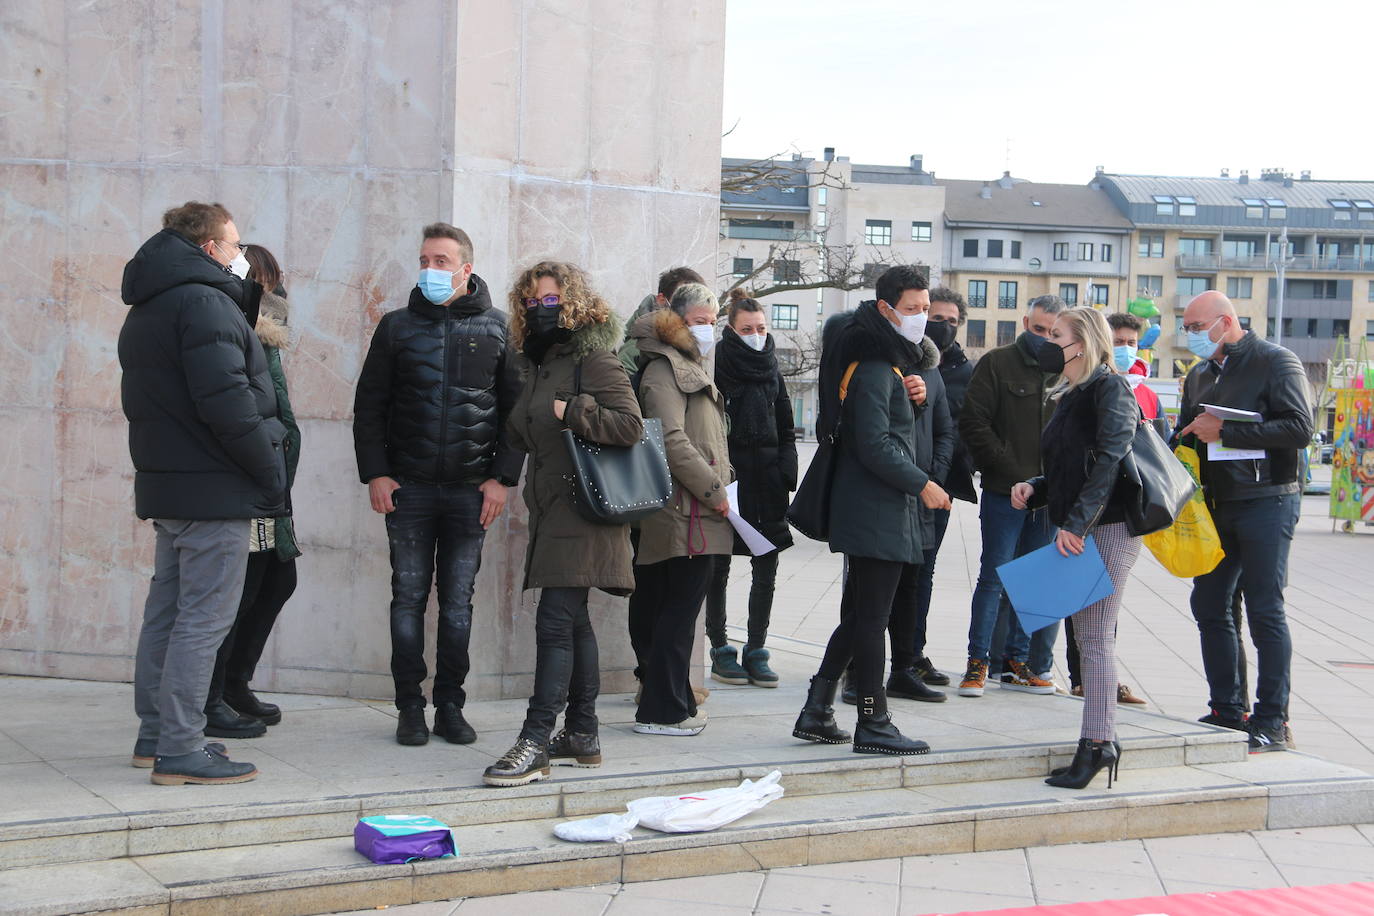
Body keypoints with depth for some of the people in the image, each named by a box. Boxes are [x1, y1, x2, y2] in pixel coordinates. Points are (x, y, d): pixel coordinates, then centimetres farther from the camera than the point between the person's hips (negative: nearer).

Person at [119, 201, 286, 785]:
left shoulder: (146, 311, 18)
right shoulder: (204, 302, -13)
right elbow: (227, 401, -21)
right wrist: (271, 471, -14)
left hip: (166, 484, 10)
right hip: (214, 492, -10)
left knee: (167, 613, 15)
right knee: (204, 618, -7)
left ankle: (155, 736, 23)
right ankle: (180, 751, -6)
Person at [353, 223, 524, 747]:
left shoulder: (496, 329, 5)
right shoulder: (397, 326, 6)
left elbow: (516, 409, 5)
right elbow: (369, 406, 7)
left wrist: (502, 477, -3)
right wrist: (375, 473, -3)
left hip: (471, 490, 0)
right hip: (408, 488, 0)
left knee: (458, 602, 5)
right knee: (409, 598, 3)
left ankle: (450, 707, 13)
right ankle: (410, 708, 10)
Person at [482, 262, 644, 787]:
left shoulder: (594, 359, -9)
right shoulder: (541, 365, 18)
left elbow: (631, 425, -18)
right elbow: (525, 436, 25)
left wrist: (571, 412, -20)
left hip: (582, 512, -9)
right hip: (552, 512, 9)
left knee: (555, 622, -13)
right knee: (573, 623, 12)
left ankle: (535, 744, -13)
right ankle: (582, 737, 19)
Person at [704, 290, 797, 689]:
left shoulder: (771, 370, 13)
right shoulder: (717, 368, -3)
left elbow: (787, 430, 18)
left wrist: (786, 475, 6)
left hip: (767, 477, 5)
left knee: (767, 566, 2)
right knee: (719, 565, 3)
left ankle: (756, 650, 10)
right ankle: (719, 649, 12)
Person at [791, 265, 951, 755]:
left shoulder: (889, 361, 18)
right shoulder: (874, 369, -15)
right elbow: (874, 445, -20)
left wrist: (912, 395, 9)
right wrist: (922, 484, -14)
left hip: (878, 510, 11)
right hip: (877, 513, -11)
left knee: (858, 616, 14)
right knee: (870, 617, -3)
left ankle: (816, 712, 18)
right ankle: (873, 724, 4)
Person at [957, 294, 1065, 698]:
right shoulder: (998, 364, 0)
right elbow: (974, 423, -5)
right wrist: (1014, 472, -10)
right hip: (1004, 493, -3)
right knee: (995, 577, -1)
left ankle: (1016, 661, 16)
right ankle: (978, 662, 5)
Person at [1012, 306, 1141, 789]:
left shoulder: (1109, 388, -9)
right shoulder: (1070, 396, 18)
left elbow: (1110, 459, -21)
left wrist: (1076, 522, -26)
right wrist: (1033, 489, 4)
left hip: (1109, 526, -9)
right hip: (1076, 528, 9)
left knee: (1095, 634, -9)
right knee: (1085, 634, 9)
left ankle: (1098, 742, -7)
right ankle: (1102, 741, 14)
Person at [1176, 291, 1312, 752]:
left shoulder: (1275, 362, -7)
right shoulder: (1199, 375, 15)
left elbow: (1300, 429, -18)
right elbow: (1186, 435, 22)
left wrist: (1225, 432, -19)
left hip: (1265, 502, -7)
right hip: (1215, 506, 7)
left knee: (1265, 611, -5)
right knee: (1209, 606, 8)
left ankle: (1271, 723, 1)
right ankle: (1227, 711, 19)